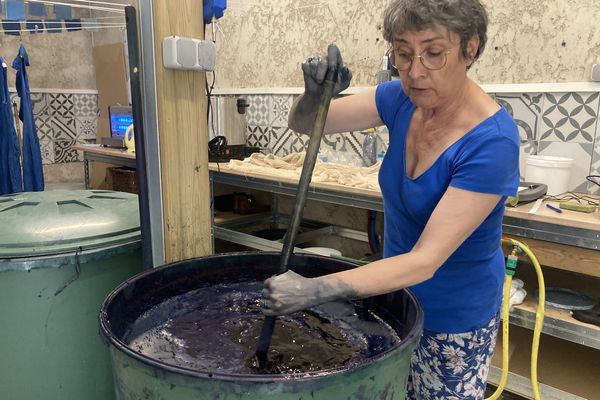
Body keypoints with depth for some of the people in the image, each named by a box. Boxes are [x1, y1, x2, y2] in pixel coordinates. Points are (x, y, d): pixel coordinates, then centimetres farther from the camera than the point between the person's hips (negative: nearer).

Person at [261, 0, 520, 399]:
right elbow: (304, 124, -5)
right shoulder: (403, 99, -11)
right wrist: (315, 94, -28)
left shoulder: (492, 142, -29)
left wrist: (316, 291, -39)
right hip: (396, 292, 5)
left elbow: (426, 260, -31)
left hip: (454, 320, -5)